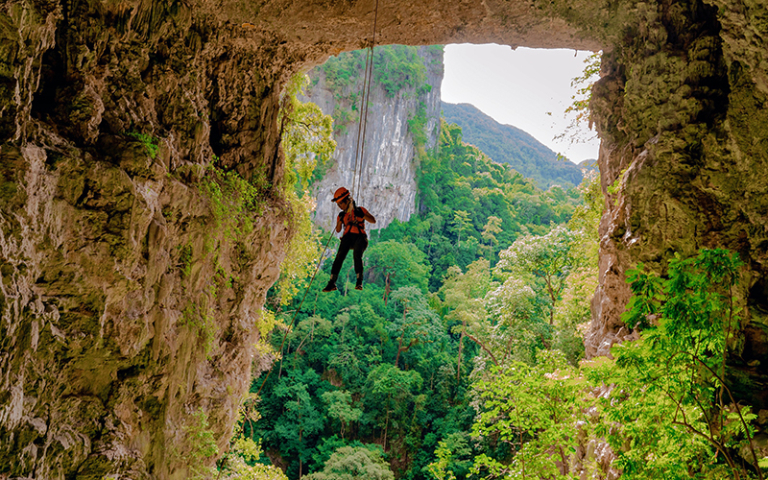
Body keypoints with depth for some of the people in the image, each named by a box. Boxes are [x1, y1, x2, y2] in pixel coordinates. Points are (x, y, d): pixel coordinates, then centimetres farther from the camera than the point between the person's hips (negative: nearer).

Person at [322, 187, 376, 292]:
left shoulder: (360, 210, 8)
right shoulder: (342, 215, 16)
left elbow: (373, 220, 2)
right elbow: (338, 230, 8)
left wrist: (361, 215, -11)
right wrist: (340, 221, -9)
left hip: (360, 237, -3)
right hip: (347, 237, 3)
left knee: (357, 255, -29)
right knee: (340, 256, -19)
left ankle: (359, 281, -23)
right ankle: (332, 283, -23)